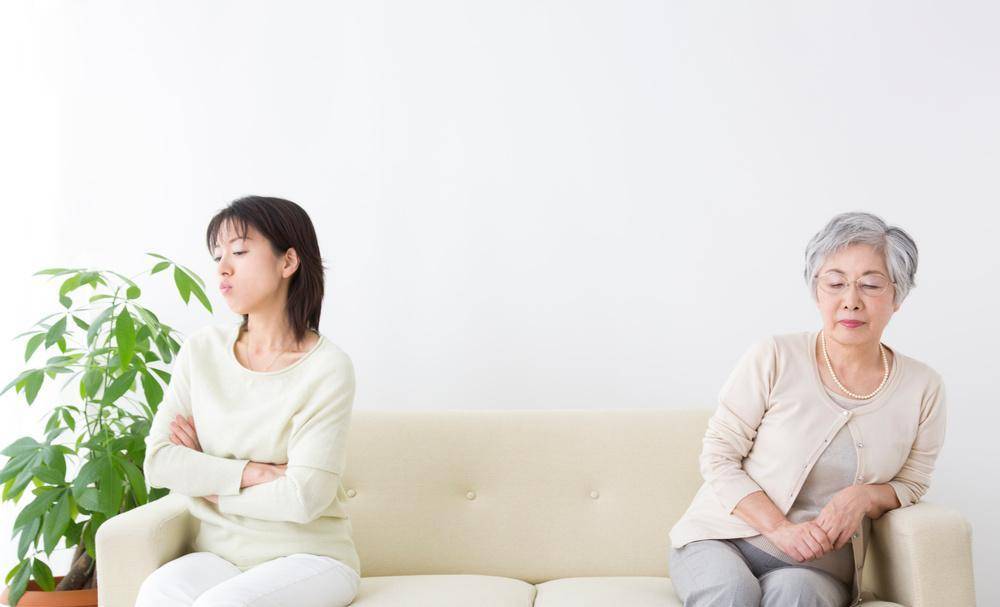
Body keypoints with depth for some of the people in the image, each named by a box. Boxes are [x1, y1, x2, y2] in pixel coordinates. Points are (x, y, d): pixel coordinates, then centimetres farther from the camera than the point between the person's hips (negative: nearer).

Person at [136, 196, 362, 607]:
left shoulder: (328, 368, -12)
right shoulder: (201, 351, 3)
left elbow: (303, 498, -17)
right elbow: (158, 463, -5)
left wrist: (206, 479, -5)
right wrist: (254, 473, -16)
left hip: (309, 557, -3)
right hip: (220, 555, 3)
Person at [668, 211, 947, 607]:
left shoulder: (923, 388, 0)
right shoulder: (773, 358, -8)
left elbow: (910, 484, 11)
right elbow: (717, 457, -5)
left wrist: (865, 496, -12)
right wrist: (779, 528, -17)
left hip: (818, 568, 1)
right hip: (720, 542, -1)